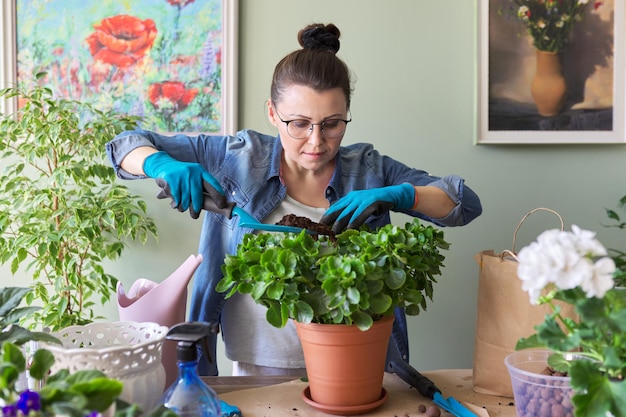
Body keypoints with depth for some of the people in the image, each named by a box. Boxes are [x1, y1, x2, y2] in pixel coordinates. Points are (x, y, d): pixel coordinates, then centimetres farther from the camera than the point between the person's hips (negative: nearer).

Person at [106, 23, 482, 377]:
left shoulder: (367, 168, -4)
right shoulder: (239, 157, -7)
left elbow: (467, 204, -3)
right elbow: (125, 145, -2)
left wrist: (397, 195, -22)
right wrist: (163, 165, -25)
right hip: (255, 367, 4)